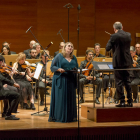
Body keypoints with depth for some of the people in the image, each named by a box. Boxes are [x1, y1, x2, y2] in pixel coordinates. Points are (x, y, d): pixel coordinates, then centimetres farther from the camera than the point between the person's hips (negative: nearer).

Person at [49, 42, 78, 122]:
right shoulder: (59, 56, 2)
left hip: (71, 80, 4)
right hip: (60, 80, -4)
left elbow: (77, 68, 18)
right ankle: (58, 116, -1)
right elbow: (52, 67, -1)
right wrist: (59, 69, -19)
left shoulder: (74, 58, 15)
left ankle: (70, 116, 11)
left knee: (70, 98, 4)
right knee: (60, 98, -6)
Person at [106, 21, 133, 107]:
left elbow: (108, 48, -8)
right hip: (127, 62, 5)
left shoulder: (114, 36, -13)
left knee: (119, 82, 0)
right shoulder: (128, 35, 4)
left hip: (118, 62, -5)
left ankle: (122, 101, -2)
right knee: (127, 81, 13)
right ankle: (130, 101, 13)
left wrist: (110, 41, 10)